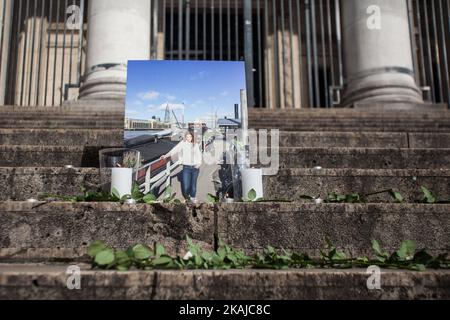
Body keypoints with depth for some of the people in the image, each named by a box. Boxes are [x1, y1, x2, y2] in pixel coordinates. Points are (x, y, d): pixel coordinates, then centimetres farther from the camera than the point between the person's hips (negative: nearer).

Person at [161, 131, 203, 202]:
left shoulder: (196, 145, 7)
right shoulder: (183, 143, -2)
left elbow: (199, 155, 10)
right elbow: (175, 150, -13)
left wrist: (199, 163, -6)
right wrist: (167, 155, -26)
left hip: (195, 167, 2)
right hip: (186, 167, -2)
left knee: (193, 184, 10)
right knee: (186, 186, -7)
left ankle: (193, 197, 33)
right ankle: (186, 196, 23)